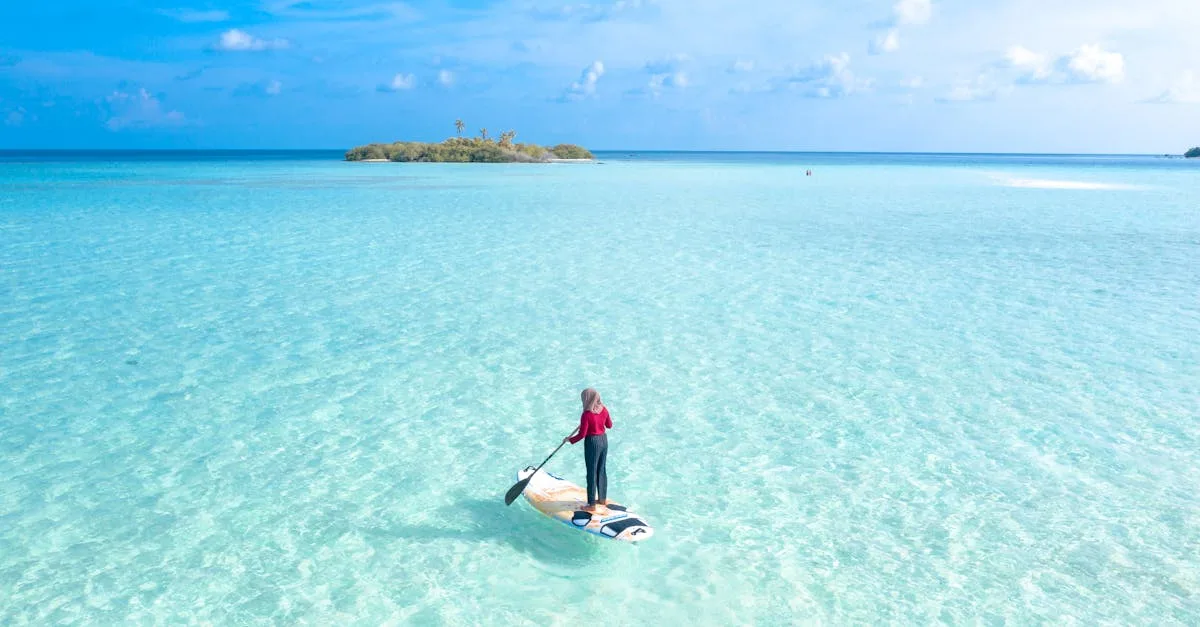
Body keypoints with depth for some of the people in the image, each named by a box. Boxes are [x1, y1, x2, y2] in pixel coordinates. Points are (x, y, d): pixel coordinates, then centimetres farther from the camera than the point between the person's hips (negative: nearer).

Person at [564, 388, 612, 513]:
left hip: (592, 442, -7)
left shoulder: (586, 415, -21)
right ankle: (602, 499, 32)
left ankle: (592, 505, 10)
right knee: (602, 470, 19)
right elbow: (609, 425, 12)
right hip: (604, 440, 7)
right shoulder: (604, 410, -2)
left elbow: (582, 435, -18)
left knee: (592, 473, 3)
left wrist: (569, 439, -3)